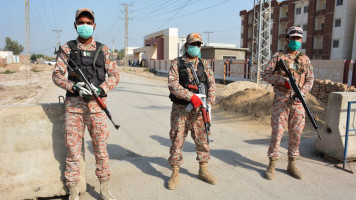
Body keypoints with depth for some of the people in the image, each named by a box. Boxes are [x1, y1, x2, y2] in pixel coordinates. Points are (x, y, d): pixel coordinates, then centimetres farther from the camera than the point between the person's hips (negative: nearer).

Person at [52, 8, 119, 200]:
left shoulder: (103, 50, 7)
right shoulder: (67, 48, 6)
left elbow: (114, 75, 5)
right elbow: (57, 75, 2)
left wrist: (100, 89, -12)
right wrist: (74, 87, -16)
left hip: (97, 105, 1)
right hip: (74, 105, 0)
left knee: (101, 148, 7)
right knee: (73, 149, 5)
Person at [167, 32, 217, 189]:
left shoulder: (204, 65, 11)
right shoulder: (177, 63, 0)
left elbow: (211, 84, 5)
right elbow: (173, 84, -13)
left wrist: (209, 103, -10)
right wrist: (191, 96, -23)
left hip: (199, 109, 3)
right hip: (180, 109, -3)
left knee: (202, 139, 10)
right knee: (177, 140, 2)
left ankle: (203, 170, 27)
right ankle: (175, 173, 17)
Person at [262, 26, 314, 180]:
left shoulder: (305, 59, 13)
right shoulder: (277, 57, 4)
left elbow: (310, 78, 10)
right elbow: (266, 75, -2)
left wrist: (303, 91, -10)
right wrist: (283, 80, -17)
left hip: (298, 102, 4)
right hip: (281, 101, -3)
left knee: (296, 133, 7)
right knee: (277, 131, -3)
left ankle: (292, 164, 21)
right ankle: (272, 165, 8)